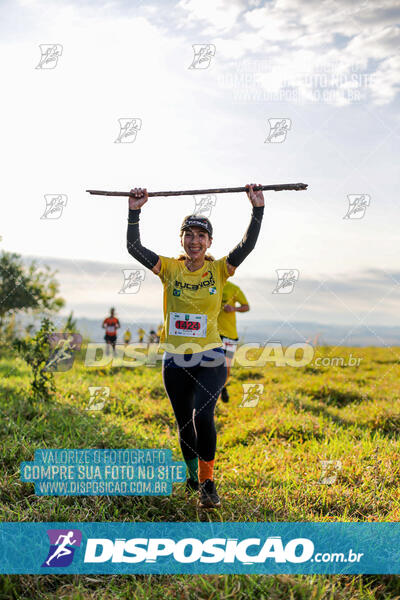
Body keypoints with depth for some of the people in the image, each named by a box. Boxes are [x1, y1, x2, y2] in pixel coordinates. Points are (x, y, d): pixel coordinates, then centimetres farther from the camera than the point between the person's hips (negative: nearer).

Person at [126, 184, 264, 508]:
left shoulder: (218, 270, -1)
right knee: (184, 423, 15)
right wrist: (134, 212, -12)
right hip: (175, 360, 3)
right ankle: (193, 475, 38)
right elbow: (134, 248, -5)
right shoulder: (170, 269, 2)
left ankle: (208, 482, -6)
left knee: (203, 416, -22)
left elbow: (247, 245, -12)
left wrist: (258, 208, -18)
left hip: (209, 358, -2)